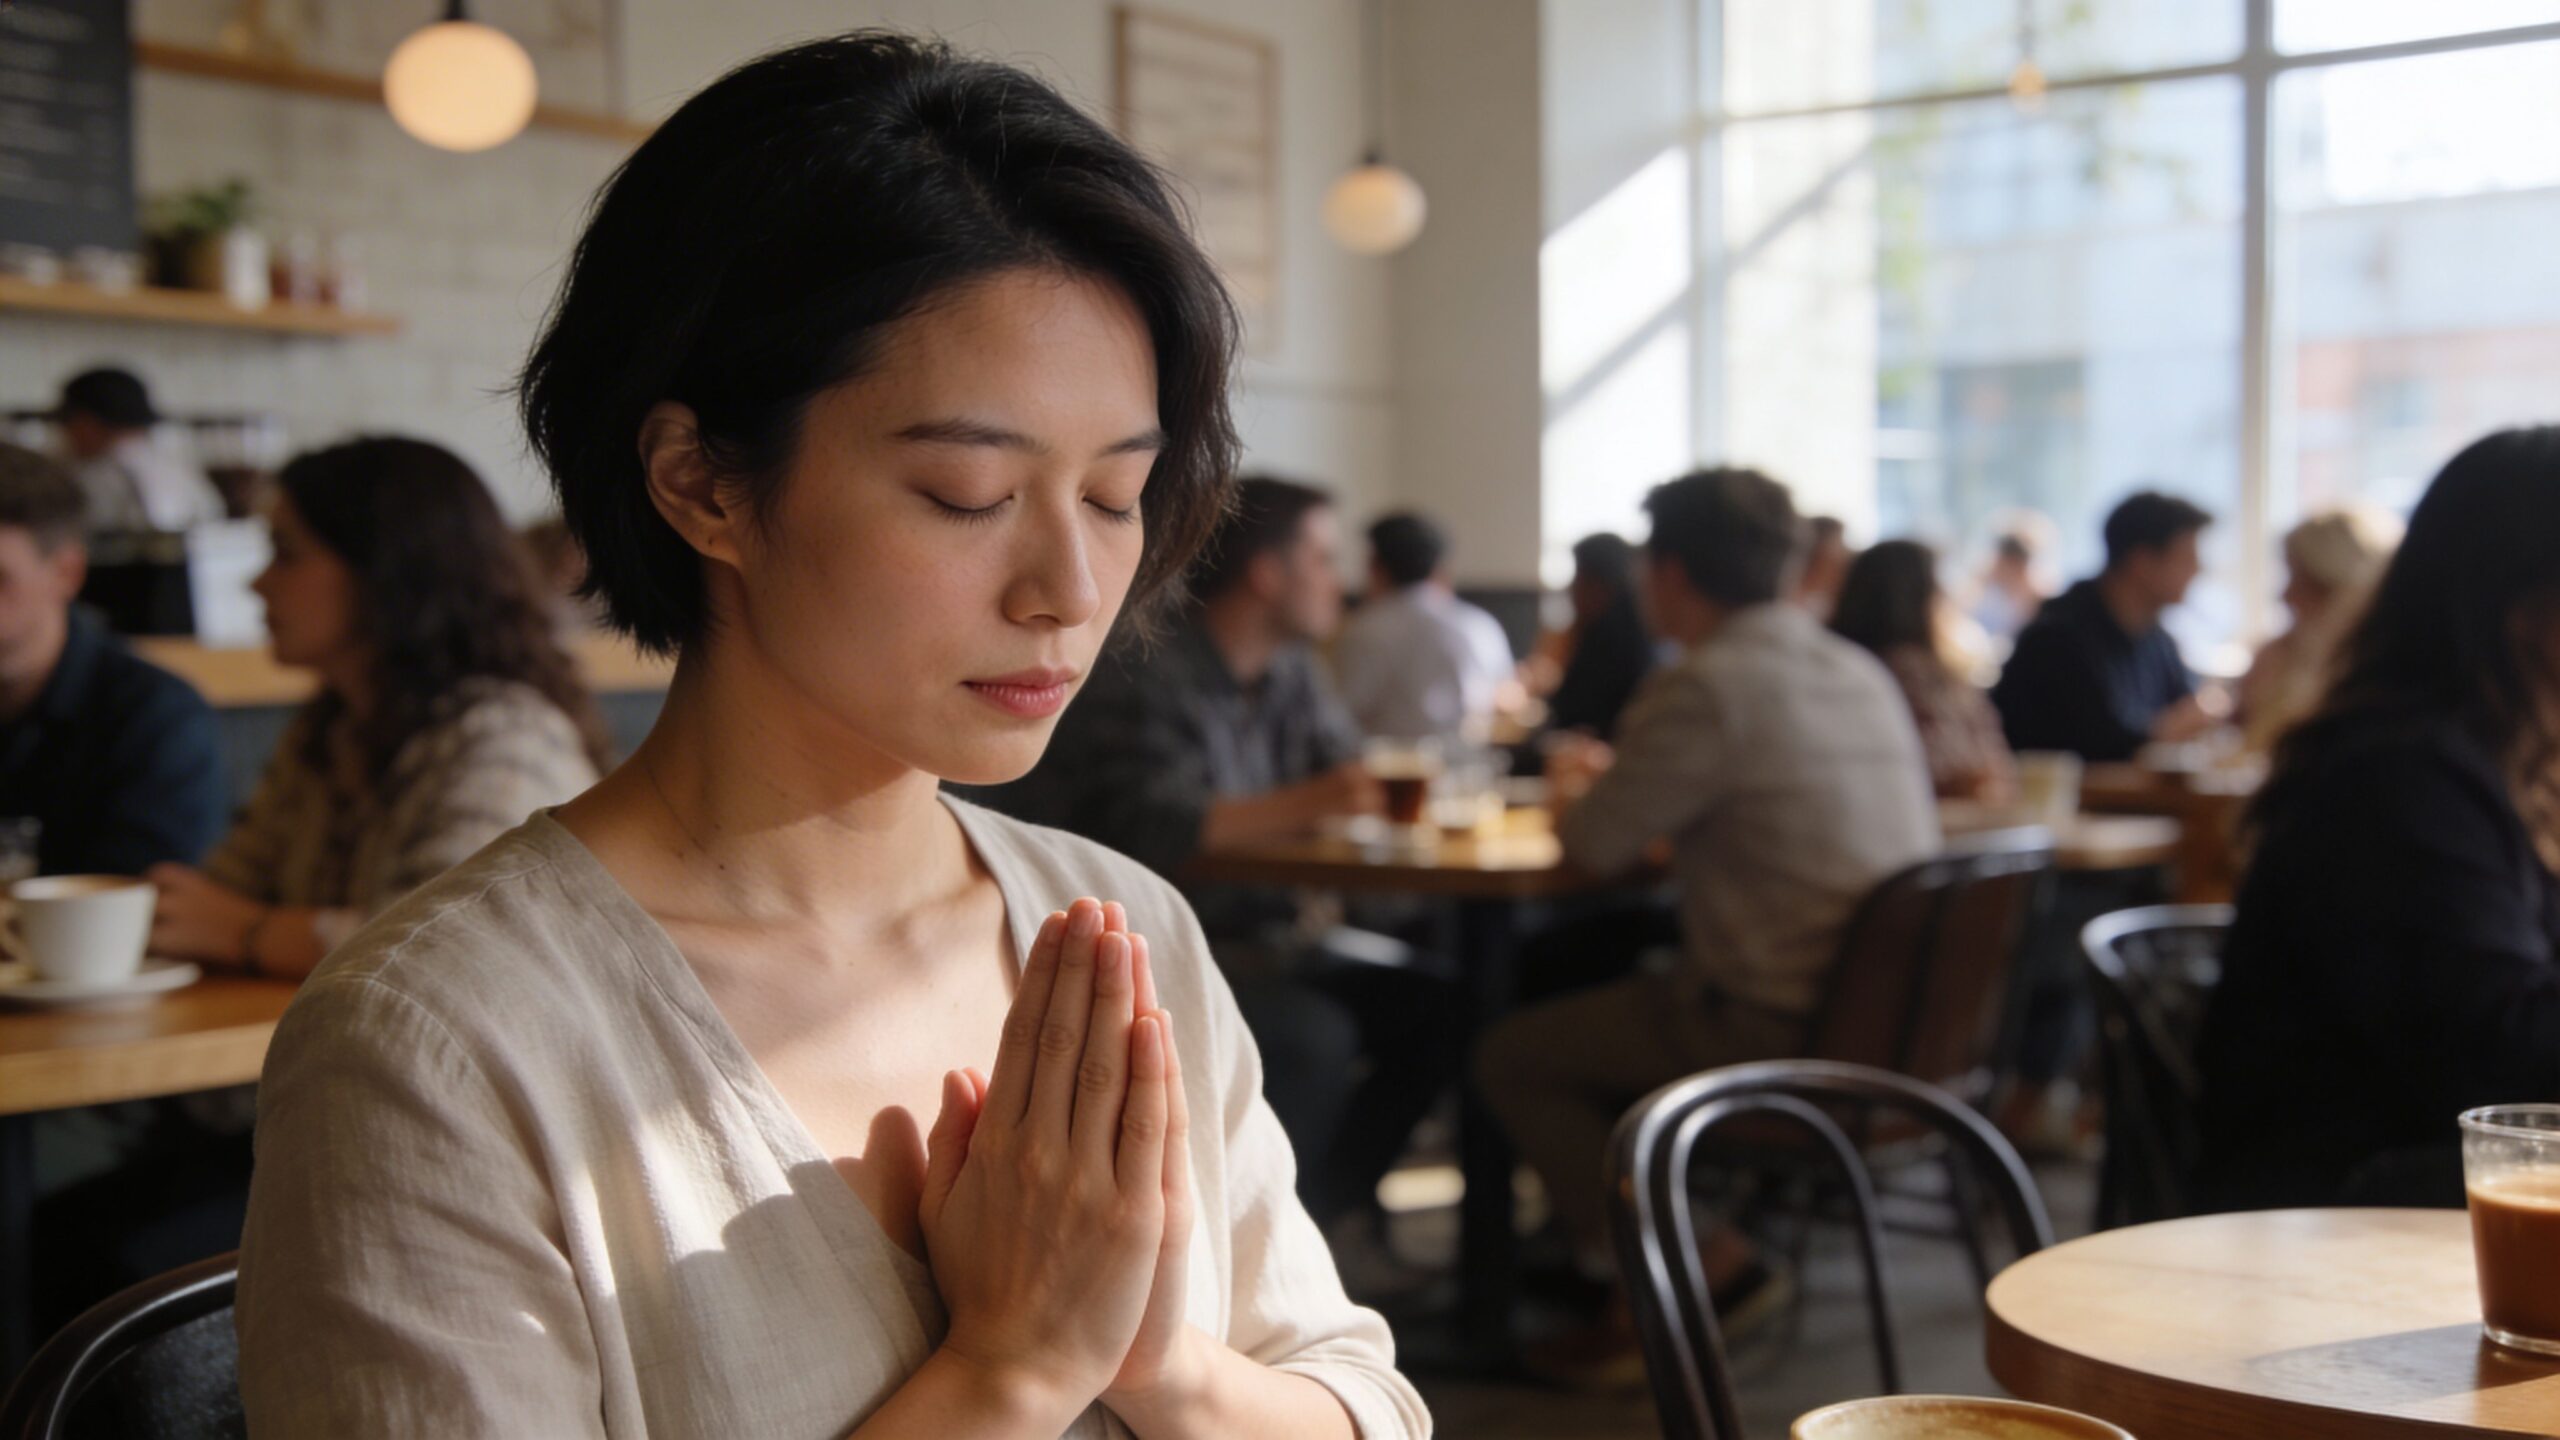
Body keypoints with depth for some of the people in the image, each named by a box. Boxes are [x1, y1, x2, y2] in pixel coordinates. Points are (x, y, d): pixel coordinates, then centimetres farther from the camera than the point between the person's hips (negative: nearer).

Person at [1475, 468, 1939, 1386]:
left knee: (1511, 1057, 4)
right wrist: (1615, 781, 23)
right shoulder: (1859, 671, 10)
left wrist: (1572, 790, 11)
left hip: (1780, 1034, -9)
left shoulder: (1703, 689, -17)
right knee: (1620, 994, 28)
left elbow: (1597, 846, -12)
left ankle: (1691, 1279, 6)